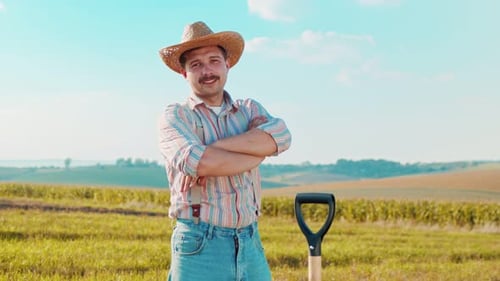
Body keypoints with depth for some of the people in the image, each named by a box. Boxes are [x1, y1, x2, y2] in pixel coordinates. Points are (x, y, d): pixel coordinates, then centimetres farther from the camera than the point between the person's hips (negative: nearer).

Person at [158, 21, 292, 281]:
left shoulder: (250, 110, 12)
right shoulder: (175, 116, -1)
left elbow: (280, 136, -10)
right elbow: (195, 161, -21)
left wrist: (213, 149, -19)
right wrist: (258, 154, -9)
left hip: (251, 246, 4)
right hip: (199, 248, -4)